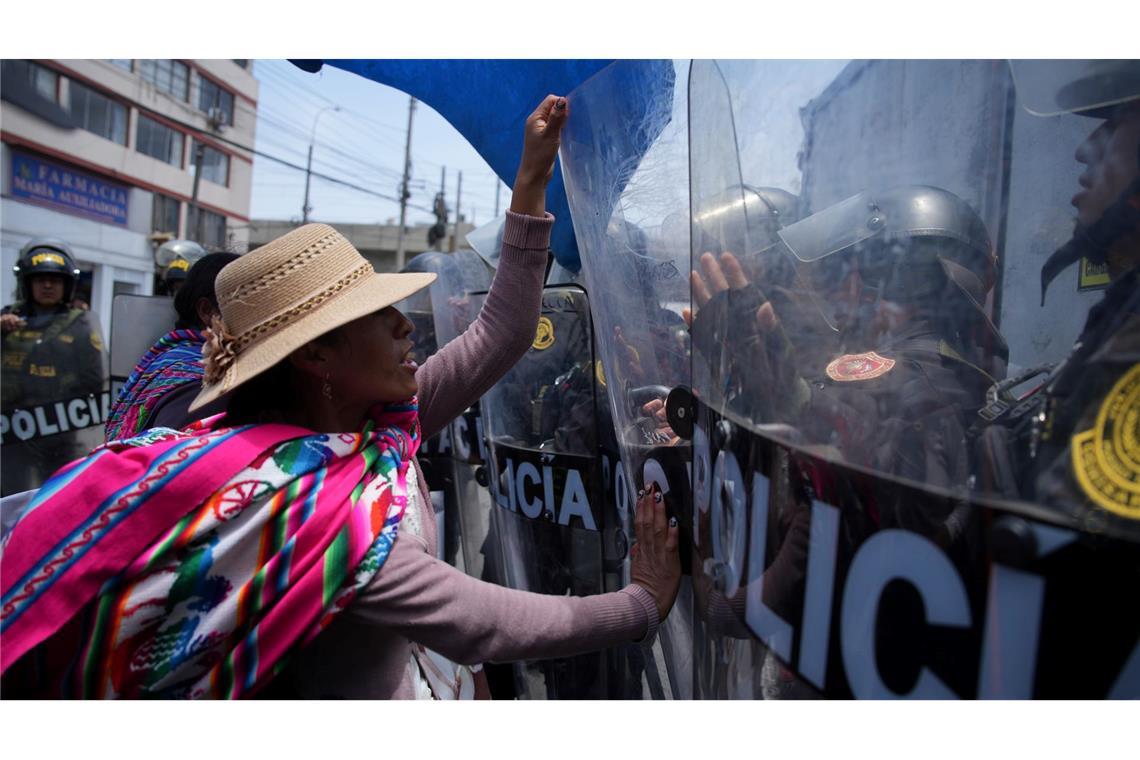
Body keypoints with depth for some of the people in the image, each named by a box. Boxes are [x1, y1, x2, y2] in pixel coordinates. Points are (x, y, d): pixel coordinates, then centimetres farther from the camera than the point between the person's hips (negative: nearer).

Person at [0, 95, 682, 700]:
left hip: (432, 680, 7)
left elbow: (503, 334, -7)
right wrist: (647, 601, -20)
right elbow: (490, 625, -30)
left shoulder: (376, 422, -9)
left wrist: (533, 181, -9)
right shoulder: (305, 506, -31)